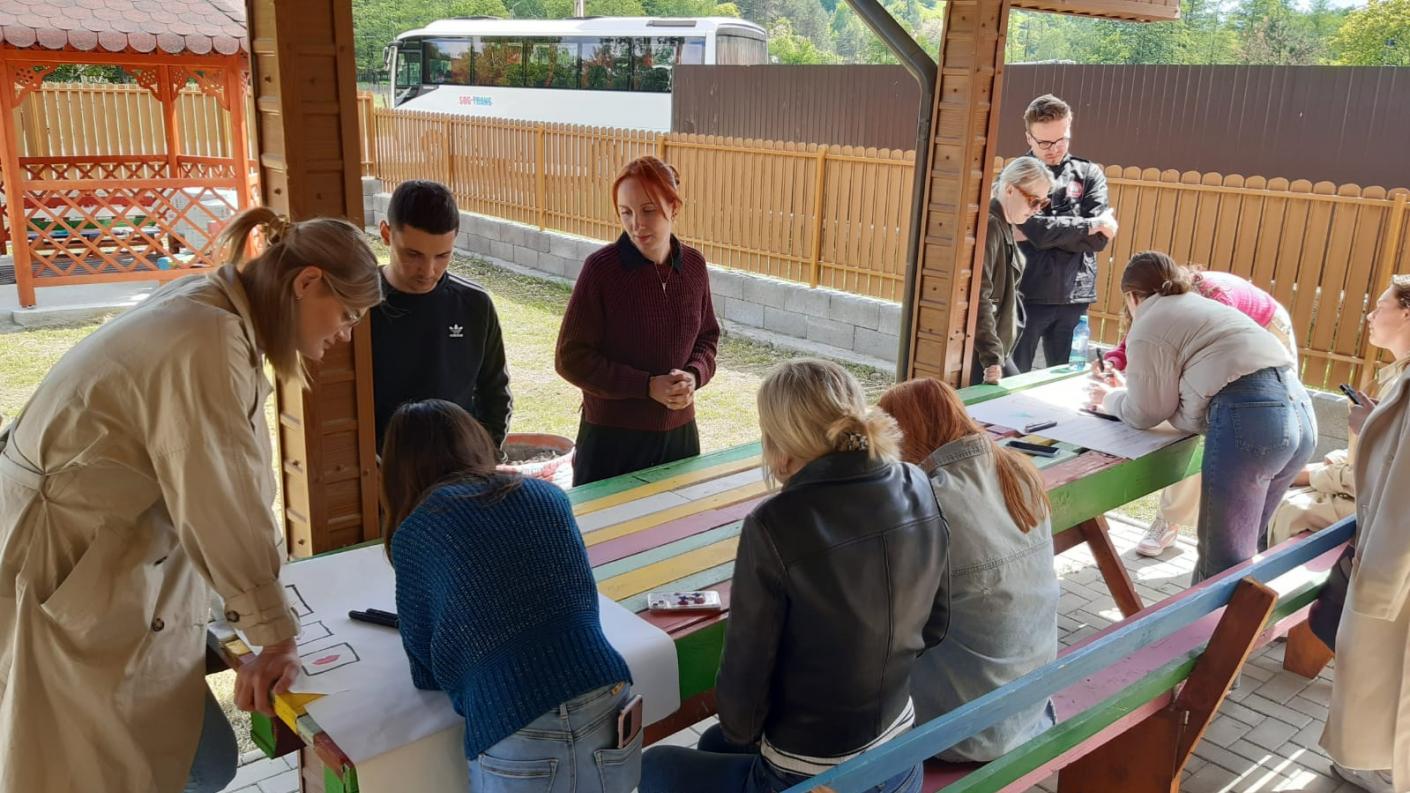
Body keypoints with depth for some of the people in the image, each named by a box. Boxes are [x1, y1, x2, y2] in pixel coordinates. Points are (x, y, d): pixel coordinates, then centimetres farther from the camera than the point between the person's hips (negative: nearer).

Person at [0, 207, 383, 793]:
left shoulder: (215, 311, 3)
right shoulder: (207, 344, -27)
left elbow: (239, 482, 6)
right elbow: (221, 507, -23)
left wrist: (261, 612, 8)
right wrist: (274, 631, -12)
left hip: (112, 551, 9)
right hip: (63, 566, -9)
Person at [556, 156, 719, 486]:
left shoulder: (694, 264, -1)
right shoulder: (601, 268, -14)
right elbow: (571, 358, -11)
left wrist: (694, 375, -9)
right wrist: (648, 386, -18)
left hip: (679, 433, 4)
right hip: (611, 437, -4)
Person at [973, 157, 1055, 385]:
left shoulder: (1004, 226, 14)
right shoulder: (989, 225, -17)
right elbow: (978, 297, -23)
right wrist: (992, 356, -24)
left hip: (996, 346, 10)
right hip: (979, 350, -9)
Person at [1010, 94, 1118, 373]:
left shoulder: (1089, 175, 7)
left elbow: (1099, 240, -4)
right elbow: (1036, 228, -16)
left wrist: (1044, 232, -11)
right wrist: (1090, 224, -7)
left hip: (1073, 298, 3)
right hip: (1025, 294, -3)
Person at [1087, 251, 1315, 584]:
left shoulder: (1146, 329, 6)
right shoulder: (1201, 305, 31)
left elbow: (1146, 414, 8)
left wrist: (1110, 400, 26)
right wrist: (1127, 391, 40)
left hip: (1249, 419, -9)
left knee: (1223, 562, -2)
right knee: (1245, 548, 20)